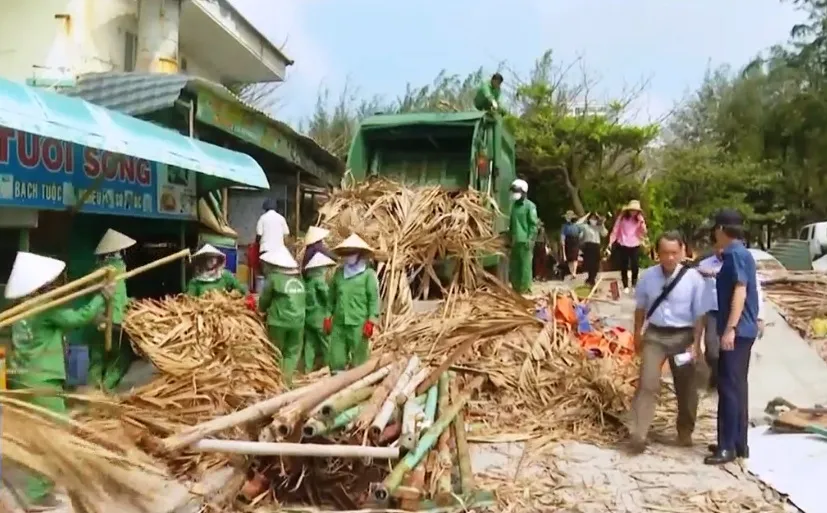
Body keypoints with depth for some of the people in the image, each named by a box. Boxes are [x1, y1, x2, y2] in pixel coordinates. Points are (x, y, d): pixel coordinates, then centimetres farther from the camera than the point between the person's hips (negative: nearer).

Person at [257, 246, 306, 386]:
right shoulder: (299, 278, 6)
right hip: (298, 321, 3)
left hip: (278, 321, -3)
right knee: (292, 352, 11)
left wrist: (262, 310, 22)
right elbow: (305, 299, 10)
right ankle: (286, 381, 5)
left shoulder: (273, 277, -7)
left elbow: (264, 300, 3)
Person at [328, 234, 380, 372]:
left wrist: (371, 321, -12)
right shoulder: (339, 272, 12)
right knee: (335, 358, 10)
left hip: (359, 324, -5)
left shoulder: (368, 274, -4)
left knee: (359, 360, 2)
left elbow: (374, 299, -6)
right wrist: (328, 317, 14)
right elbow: (332, 296, 17)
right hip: (339, 323, 5)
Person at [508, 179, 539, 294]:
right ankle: (516, 288, 19)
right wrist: (509, 237, 19)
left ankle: (525, 288, -1)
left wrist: (530, 239, -16)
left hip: (524, 240, -7)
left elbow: (533, 224, -9)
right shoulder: (514, 205, 16)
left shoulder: (530, 206, -5)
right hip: (515, 240, 7)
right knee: (514, 266, 10)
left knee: (525, 265, -5)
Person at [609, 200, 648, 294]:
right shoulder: (622, 218, 1)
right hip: (622, 246, 0)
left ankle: (634, 285, 9)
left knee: (635, 266, -8)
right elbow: (615, 230, 2)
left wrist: (642, 222, -14)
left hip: (635, 246, 0)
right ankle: (625, 286, 15)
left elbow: (644, 233, -2)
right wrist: (611, 242, -3)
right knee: (624, 267, 5)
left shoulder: (639, 220, 6)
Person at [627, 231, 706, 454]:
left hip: (682, 336, -1)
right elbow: (641, 307, 9)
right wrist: (637, 334, 12)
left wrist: (694, 343, -11)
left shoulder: (693, 278, -10)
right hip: (654, 335, 1)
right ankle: (637, 435, -9)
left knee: (686, 388, 12)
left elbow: (700, 315, -7)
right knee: (647, 384, -9)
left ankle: (685, 432, 34)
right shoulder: (648, 275, -3)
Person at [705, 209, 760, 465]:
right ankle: (738, 443, 20)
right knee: (737, 386, 13)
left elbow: (740, 291, -22)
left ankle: (728, 447, -3)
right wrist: (715, 276, 40)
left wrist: (730, 328, -26)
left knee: (728, 387, -7)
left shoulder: (736, 254, -14)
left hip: (737, 331, -10)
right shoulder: (738, 254, 15)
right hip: (742, 330, 10)